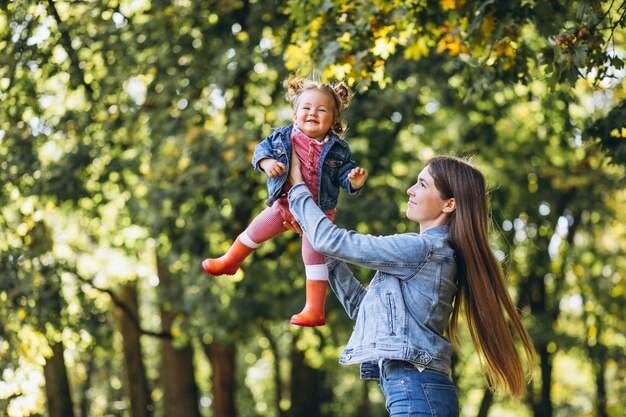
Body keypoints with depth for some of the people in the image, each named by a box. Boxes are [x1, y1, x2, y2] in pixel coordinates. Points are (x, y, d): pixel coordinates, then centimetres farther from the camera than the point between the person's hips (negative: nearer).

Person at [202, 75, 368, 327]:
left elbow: (344, 176, -10)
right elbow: (262, 149, -3)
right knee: (255, 232, 20)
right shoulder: (283, 137, -10)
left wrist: (355, 181, -33)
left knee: (315, 257, -3)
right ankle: (229, 262, 49)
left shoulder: (338, 149, -14)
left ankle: (314, 311, 4)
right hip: (284, 204, 4)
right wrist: (267, 162, -24)